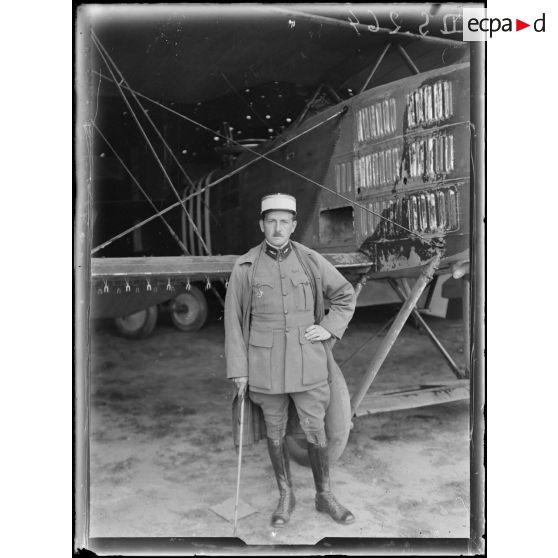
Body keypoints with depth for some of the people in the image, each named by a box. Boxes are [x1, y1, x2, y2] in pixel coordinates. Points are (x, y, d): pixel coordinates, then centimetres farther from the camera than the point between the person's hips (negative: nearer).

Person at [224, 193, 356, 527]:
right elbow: (234, 320, 0)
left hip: (307, 362, 1)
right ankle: (286, 496, 32)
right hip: (266, 366, 0)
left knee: (316, 430, 8)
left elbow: (346, 295, 12)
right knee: (276, 431, 13)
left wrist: (330, 328, -2)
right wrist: (238, 369, -1)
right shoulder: (245, 267, -4)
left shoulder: (311, 261, -1)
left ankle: (325, 496, 28)